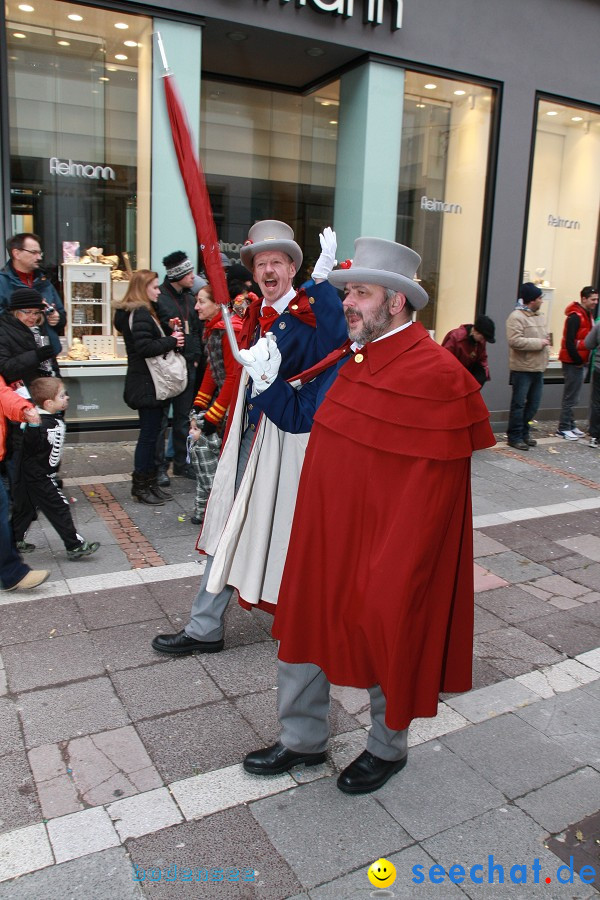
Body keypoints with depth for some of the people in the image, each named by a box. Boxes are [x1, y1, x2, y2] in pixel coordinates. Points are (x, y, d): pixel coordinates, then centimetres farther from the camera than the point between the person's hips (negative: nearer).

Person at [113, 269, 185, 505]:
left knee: (151, 433, 15)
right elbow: (144, 347, -24)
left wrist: (170, 339, 1)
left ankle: (148, 481, 23)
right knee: (149, 434, -3)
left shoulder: (141, 312, 17)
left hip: (147, 382, 10)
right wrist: (171, 341, -14)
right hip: (147, 384, -10)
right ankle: (141, 486, 7)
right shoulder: (140, 313, -15)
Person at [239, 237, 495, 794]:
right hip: (324, 535, 8)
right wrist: (265, 378, 2)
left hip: (385, 548, -7)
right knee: (304, 630, 17)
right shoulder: (350, 359, 6)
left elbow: (431, 489, -21)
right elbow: (302, 413, 18)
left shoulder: (436, 376, -19)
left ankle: (387, 748, 42)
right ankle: (302, 739, 41)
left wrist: (393, 570, -21)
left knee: (384, 643, 14)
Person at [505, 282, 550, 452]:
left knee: (533, 404, 12)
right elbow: (515, 341, -23)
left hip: (538, 368, 8)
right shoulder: (516, 317, -13)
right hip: (522, 369, -8)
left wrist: (545, 351, 15)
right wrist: (538, 343, -18)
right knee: (519, 404, -1)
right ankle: (514, 436, 8)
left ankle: (523, 433, 25)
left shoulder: (540, 317, 14)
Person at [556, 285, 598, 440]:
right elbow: (569, 342, -21)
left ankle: (570, 426, 22)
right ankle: (564, 428, 4)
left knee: (572, 398, 15)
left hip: (580, 362, 9)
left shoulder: (588, 315, 15)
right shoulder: (575, 316, -15)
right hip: (573, 363, -9)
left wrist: (583, 360, 8)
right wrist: (578, 360, -16)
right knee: (570, 398, -3)